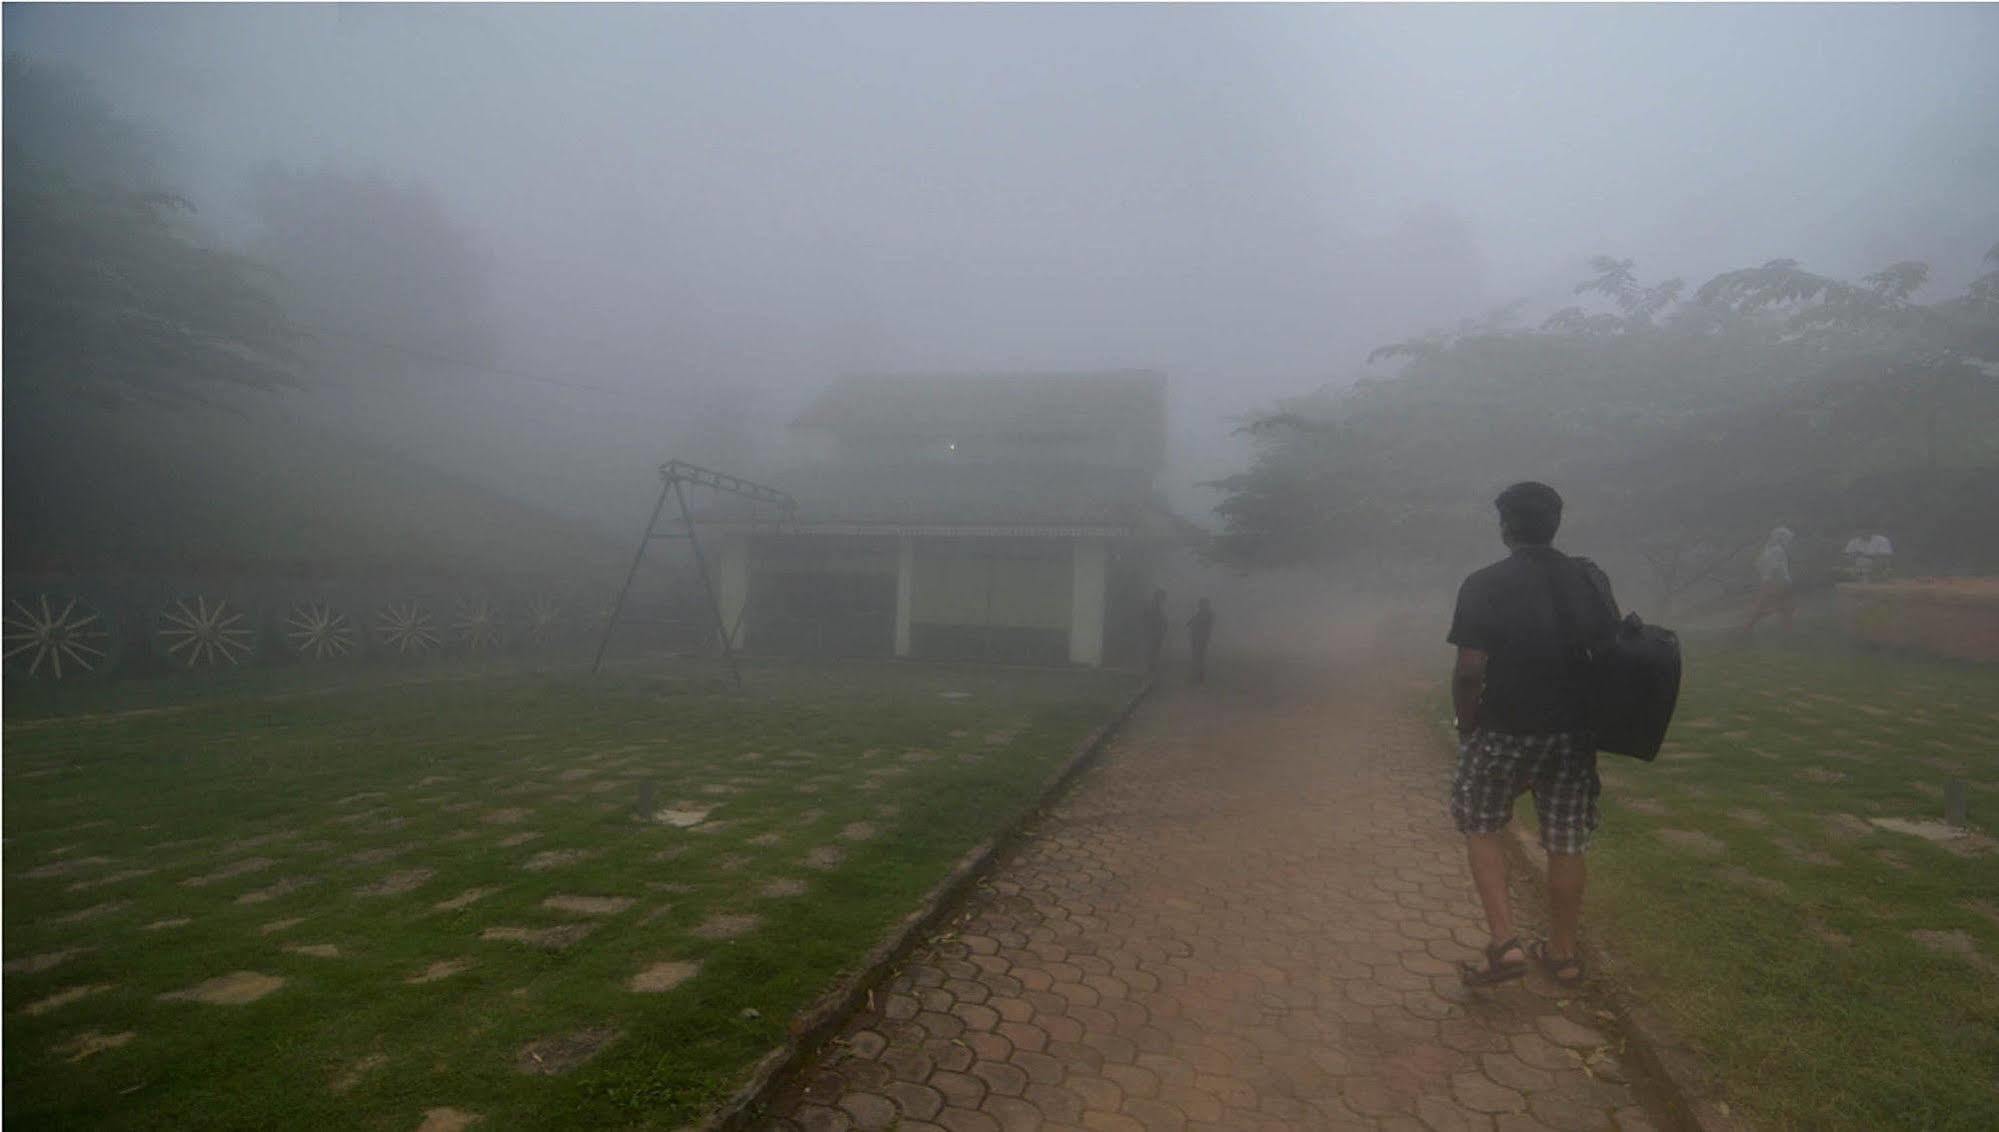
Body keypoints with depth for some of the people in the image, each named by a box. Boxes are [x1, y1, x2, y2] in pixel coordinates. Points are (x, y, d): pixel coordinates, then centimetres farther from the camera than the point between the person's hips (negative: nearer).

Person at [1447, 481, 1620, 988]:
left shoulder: (1485, 586, -13)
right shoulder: (1591, 579, 2)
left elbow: (1470, 670, -18)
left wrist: (1466, 727, -4)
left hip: (1505, 732, -4)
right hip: (1576, 733, 4)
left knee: (1482, 826, 16)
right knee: (1566, 843, 15)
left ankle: (1505, 943, 7)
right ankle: (1563, 954, 30)